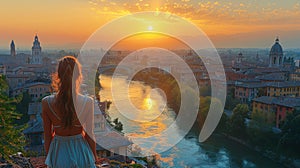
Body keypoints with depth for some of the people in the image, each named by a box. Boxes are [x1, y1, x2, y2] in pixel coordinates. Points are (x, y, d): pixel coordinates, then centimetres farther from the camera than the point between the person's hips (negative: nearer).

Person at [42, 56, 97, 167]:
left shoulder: (47, 103, -13)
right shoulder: (87, 102, -18)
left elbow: (47, 136, -3)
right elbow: (89, 134, -9)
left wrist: (48, 156, 13)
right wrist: (94, 156, 7)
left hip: (59, 152, 2)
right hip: (80, 151, -1)